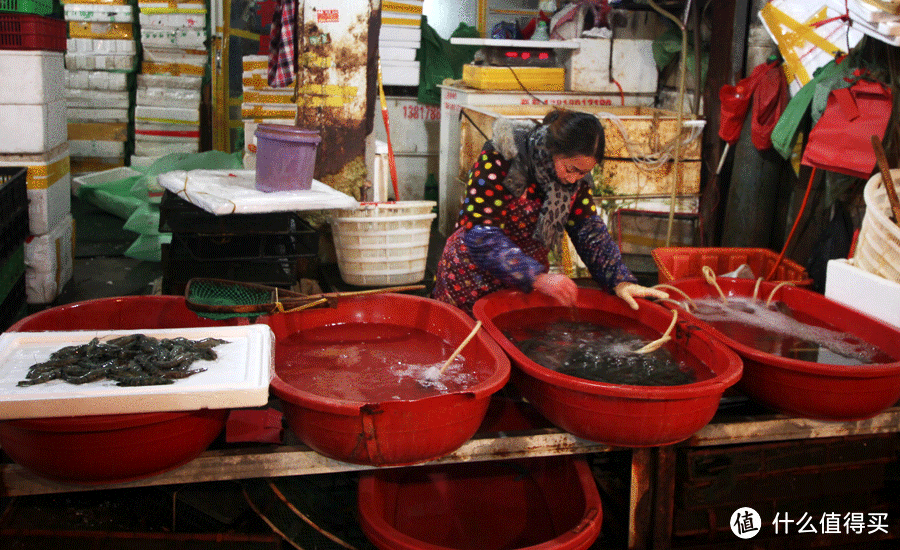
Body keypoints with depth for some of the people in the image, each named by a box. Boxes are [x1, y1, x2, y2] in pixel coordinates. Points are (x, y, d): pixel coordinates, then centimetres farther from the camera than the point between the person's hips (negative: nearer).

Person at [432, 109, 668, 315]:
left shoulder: (575, 173, -5)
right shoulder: (499, 160, -24)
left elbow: (589, 230, -3)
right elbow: (480, 235, -29)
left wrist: (621, 281, -18)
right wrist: (539, 277, -37)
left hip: (529, 286, 5)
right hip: (471, 286, -5)